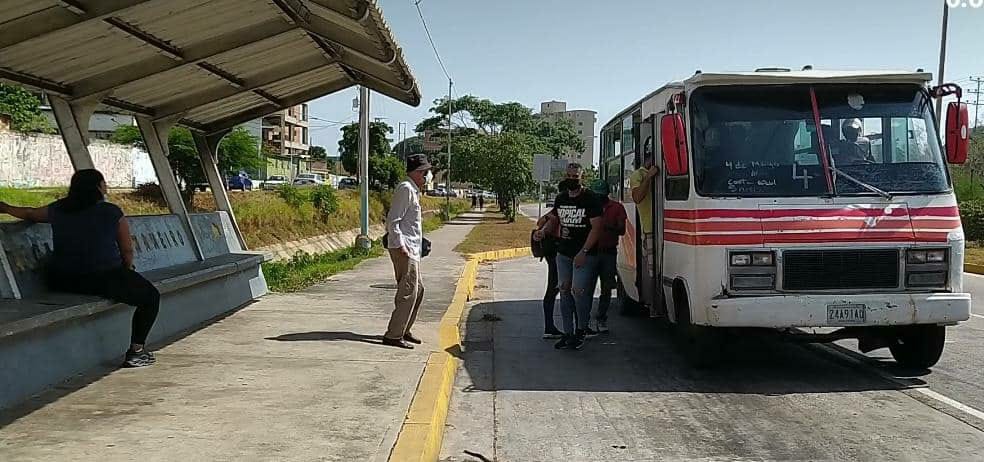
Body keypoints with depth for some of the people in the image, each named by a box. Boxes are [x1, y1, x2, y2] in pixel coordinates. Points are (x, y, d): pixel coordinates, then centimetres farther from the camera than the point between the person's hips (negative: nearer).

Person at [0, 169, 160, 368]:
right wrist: (126, 270, 23)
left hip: (61, 282, 6)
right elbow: (127, 251, 2)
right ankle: (136, 351, 8)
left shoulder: (58, 209, 10)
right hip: (104, 278, -6)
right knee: (151, 296, 11)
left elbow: (29, 213, 29)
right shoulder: (112, 213, -4)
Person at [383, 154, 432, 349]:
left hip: (412, 249, 11)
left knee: (418, 290, 15)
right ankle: (393, 335, -8)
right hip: (404, 249, -11)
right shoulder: (405, 189, -12)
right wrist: (400, 245, -23)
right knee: (408, 292, -11)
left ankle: (403, 330, 25)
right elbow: (392, 221, -18)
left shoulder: (413, 190, 19)